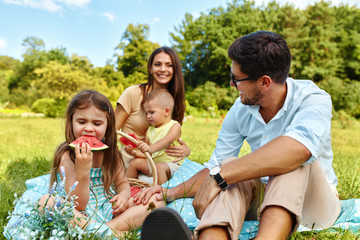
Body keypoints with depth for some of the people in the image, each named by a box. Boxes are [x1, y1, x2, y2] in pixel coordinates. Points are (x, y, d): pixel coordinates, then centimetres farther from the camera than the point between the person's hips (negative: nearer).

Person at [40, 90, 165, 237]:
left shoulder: (110, 151, -1)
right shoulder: (67, 157, -15)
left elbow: (122, 183, 11)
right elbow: (76, 206, -18)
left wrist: (123, 195, -14)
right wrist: (83, 171, -34)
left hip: (110, 211, 4)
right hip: (82, 218, -4)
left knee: (156, 200, -9)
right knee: (46, 202, -32)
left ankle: (111, 227, -27)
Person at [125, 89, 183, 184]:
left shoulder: (175, 126, -4)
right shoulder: (149, 130, 14)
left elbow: (167, 141, -25)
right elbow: (147, 154, 11)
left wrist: (150, 148, -41)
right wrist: (135, 152, -11)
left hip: (171, 163, -6)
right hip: (153, 162, 7)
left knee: (160, 167, -34)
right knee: (135, 162, -7)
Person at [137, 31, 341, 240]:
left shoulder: (314, 99, -20)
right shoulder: (240, 110, -6)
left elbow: (299, 148, -44)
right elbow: (216, 167, 2)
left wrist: (218, 176, -43)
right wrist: (171, 193, -9)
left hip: (317, 201, -3)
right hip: (264, 195, 3)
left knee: (292, 160, -33)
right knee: (229, 166, -27)